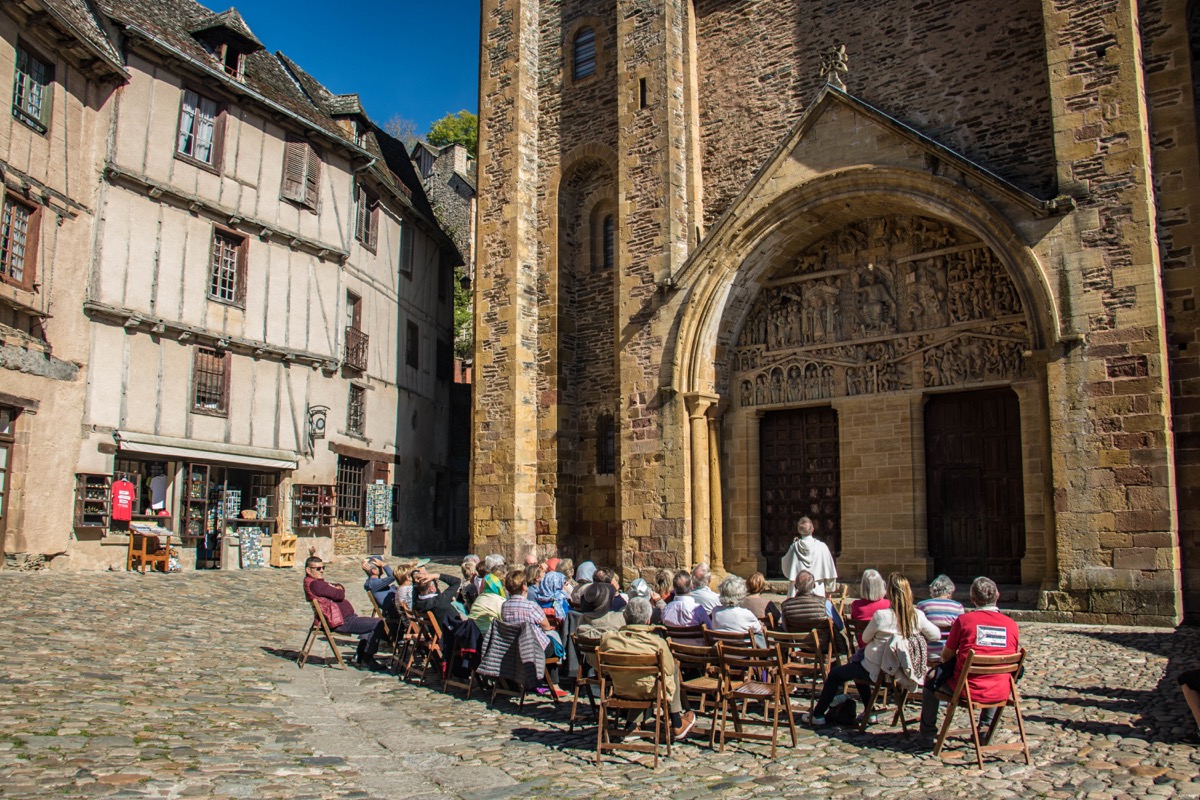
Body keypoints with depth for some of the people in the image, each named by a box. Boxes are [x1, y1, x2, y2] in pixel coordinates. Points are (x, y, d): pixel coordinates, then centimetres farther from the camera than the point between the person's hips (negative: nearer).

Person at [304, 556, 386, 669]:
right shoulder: (314, 584, -20)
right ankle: (367, 659, -5)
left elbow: (341, 589, 15)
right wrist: (338, 590, -1)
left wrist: (337, 587, -9)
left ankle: (360, 656, 24)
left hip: (347, 617, 12)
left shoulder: (318, 583, 16)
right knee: (378, 624, -16)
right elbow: (340, 595, -24)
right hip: (342, 622, -12)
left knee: (370, 623, 27)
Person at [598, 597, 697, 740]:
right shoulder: (658, 643, -27)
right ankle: (677, 725, 36)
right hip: (650, 691, -4)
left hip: (621, 690, 4)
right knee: (674, 670, 27)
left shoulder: (607, 639, -20)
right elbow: (669, 670, -10)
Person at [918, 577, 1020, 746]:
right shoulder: (1011, 624, -3)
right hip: (1000, 694, 4)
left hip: (968, 690, -3)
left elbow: (946, 656, -2)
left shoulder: (964, 620, -11)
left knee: (933, 677, 24)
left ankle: (927, 734, 29)